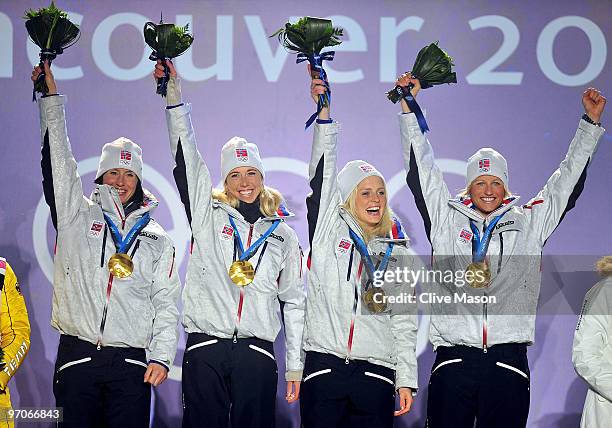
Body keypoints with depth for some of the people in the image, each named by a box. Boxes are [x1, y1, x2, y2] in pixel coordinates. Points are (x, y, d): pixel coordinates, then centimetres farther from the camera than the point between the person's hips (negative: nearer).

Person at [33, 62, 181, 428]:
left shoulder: (157, 239, 13)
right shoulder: (77, 216, 11)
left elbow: (166, 302, 9)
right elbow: (58, 163, 5)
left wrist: (161, 356, -3)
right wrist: (52, 98, 1)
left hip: (130, 363, 0)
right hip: (76, 356, 0)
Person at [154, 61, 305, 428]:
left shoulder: (284, 236, 12)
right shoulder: (208, 215, 9)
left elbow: (294, 301, 13)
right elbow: (186, 156, 1)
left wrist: (295, 366, 8)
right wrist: (174, 93, -7)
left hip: (256, 354, 1)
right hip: (205, 351, -1)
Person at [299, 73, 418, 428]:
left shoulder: (397, 251, 13)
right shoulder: (329, 229, 8)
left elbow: (405, 319, 11)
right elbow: (322, 174, -2)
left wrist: (407, 379, 4)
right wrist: (324, 112, -10)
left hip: (376, 372, 2)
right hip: (324, 367, -2)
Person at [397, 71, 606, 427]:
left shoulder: (528, 224, 13)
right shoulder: (447, 221, 12)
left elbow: (567, 182, 16)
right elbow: (421, 170, 11)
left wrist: (591, 122, 15)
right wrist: (408, 107, 8)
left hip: (509, 361, 0)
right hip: (454, 359, 0)